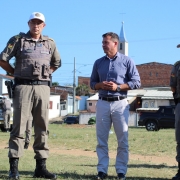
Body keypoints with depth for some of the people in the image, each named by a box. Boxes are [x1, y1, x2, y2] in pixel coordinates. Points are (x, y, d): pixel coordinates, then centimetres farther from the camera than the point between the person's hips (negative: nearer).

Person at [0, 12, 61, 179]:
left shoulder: (50, 43, 13)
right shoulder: (17, 39, 3)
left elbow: (56, 63, 26)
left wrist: (44, 74, 14)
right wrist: (16, 73, 4)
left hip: (43, 88, 4)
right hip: (23, 87, -4)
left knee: (42, 128, 4)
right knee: (19, 126, -5)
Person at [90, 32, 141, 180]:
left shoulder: (127, 61, 2)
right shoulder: (98, 62, 12)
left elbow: (136, 82, -2)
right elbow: (92, 83, 16)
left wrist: (118, 87, -13)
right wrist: (101, 85, -6)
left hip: (120, 104, -3)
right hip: (102, 103, 3)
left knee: (123, 140, 1)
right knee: (101, 139, 3)